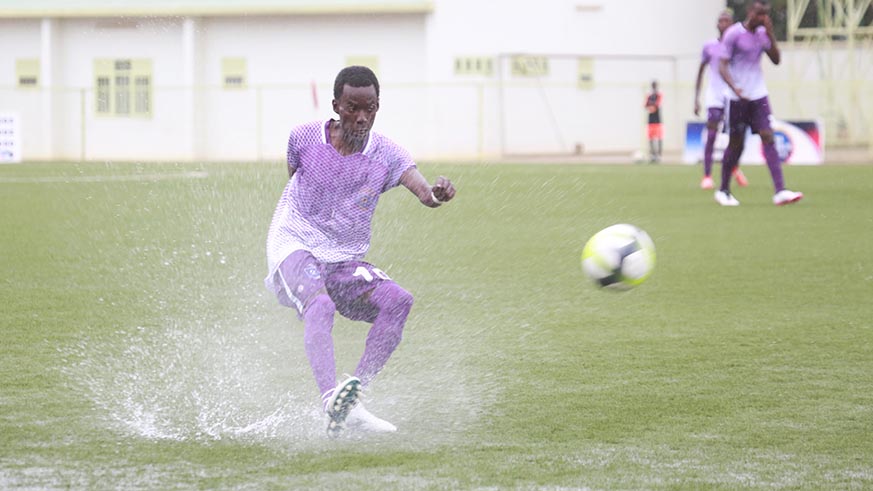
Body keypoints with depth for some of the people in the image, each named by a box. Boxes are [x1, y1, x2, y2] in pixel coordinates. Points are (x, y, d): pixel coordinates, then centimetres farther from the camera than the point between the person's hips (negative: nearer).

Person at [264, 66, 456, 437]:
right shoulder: (304, 138, -3)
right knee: (320, 305, -34)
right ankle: (332, 398, -53)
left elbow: (420, 189, -25)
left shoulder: (386, 155, -5)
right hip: (293, 246, -3)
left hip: (343, 264, 3)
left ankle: (353, 401, -20)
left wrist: (435, 194, -47)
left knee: (398, 301, -21)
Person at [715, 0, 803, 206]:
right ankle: (723, 191, 19)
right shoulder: (733, 33, -8)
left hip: (759, 96, 4)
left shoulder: (762, 33, 9)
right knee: (736, 144, 2)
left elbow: (776, 59, 8)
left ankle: (780, 191, -18)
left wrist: (770, 35, -4)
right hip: (738, 98, -4)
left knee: (768, 138, -9)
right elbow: (722, 66, -10)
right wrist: (735, 88, -26)